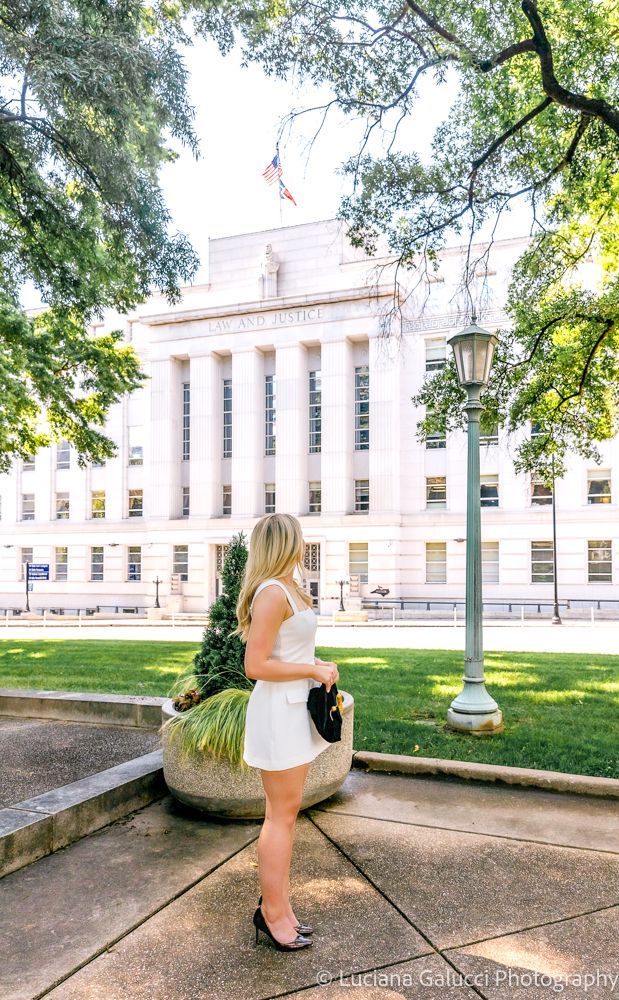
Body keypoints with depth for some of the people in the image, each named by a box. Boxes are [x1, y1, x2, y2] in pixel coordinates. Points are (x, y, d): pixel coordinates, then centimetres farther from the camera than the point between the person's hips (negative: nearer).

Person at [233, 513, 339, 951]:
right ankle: (272, 912, 18)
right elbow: (256, 665, -22)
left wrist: (316, 663, 7)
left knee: (287, 810, 16)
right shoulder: (272, 593, -19)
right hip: (279, 708, -10)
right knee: (282, 813, 2)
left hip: (296, 707, 10)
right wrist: (311, 671, -15)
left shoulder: (289, 589, 11)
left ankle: (279, 903, 29)